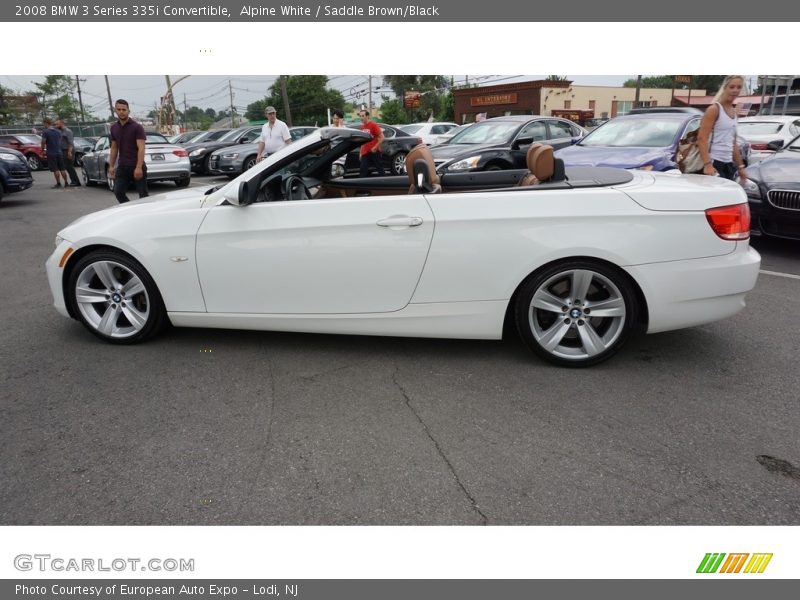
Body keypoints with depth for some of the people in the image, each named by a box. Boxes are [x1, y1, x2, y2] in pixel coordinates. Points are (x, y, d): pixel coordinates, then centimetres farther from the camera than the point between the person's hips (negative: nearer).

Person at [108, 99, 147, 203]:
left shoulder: (137, 127, -7)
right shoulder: (114, 128, 11)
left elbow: (141, 148, -15)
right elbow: (114, 148, 18)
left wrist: (138, 167, -24)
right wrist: (111, 166, 12)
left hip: (137, 167, -5)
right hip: (122, 167, 5)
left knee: (143, 194, 0)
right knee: (118, 191, -3)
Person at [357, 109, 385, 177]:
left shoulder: (373, 125, -8)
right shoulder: (362, 127, 12)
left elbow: (382, 137, -11)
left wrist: (375, 147, -16)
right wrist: (361, 152, 15)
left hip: (374, 152, -6)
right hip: (365, 153, 6)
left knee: (379, 168, 2)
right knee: (363, 170, 3)